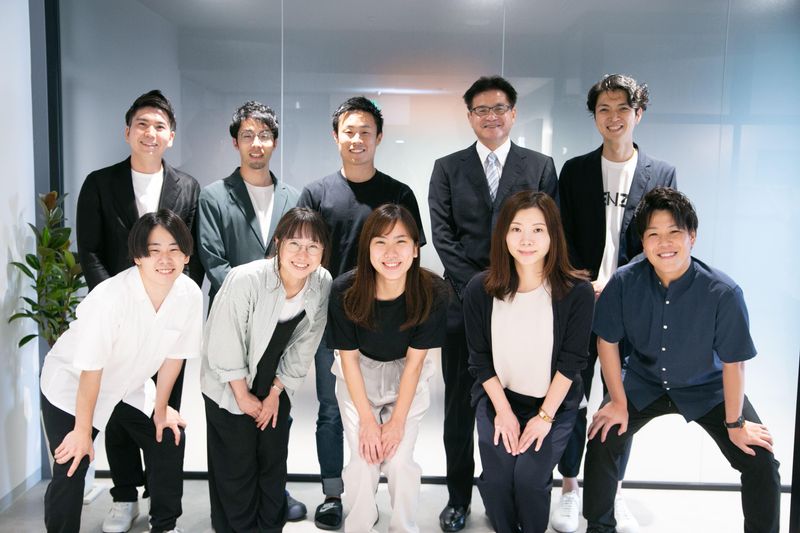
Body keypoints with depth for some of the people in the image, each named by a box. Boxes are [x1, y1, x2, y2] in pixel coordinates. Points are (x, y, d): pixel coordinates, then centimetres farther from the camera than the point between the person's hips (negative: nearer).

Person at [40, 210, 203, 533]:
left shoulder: (190, 294, -20)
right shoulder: (111, 297, -35)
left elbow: (173, 354, -5)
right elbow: (91, 368, -25)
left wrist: (161, 409, 4)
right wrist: (83, 430, -15)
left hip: (130, 386, 5)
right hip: (71, 387, -5)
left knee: (169, 441, 6)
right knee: (71, 469, -11)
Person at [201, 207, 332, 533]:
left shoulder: (322, 284, -17)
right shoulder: (245, 280, -31)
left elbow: (303, 346, -6)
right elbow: (224, 346, -21)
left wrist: (275, 393, -3)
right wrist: (244, 396, -11)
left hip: (276, 385, 4)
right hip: (229, 387, -4)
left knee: (274, 463, 15)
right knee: (237, 468, 6)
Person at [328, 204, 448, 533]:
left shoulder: (432, 293, -25)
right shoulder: (345, 291, -26)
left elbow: (414, 360, -16)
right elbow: (349, 358, -14)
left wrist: (397, 422, -13)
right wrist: (367, 421, -12)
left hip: (406, 378, 0)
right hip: (358, 377, 0)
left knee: (400, 460, -7)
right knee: (363, 460, -7)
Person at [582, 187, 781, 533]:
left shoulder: (724, 293, -28)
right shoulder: (624, 282, -23)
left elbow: (733, 363, -17)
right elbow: (607, 341, -10)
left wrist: (735, 423, -8)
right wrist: (618, 402, -5)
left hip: (706, 388, 0)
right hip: (643, 384, 1)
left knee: (760, 461, -10)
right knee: (602, 442, -14)